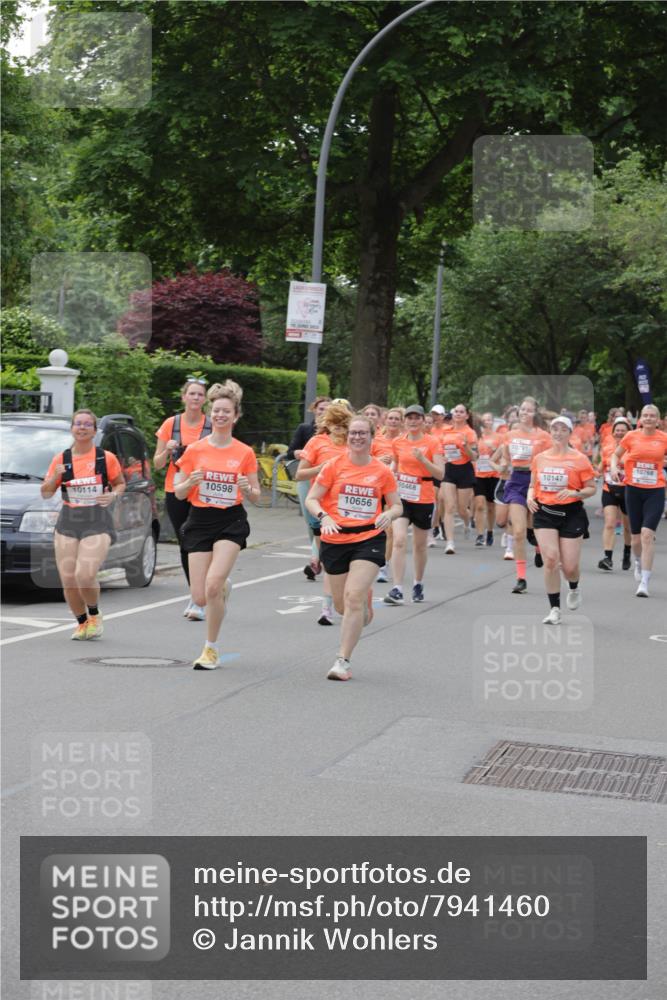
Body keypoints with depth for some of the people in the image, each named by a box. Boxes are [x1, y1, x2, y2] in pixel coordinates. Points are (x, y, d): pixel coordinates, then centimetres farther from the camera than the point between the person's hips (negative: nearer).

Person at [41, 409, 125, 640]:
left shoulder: (106, 458, 0)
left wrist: (113, 495, -9)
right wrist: (55, 477, -10)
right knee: (68, 580, -1)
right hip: (68, 523, 3)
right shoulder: (60, 459, 6)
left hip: (97, 523, -3)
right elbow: (45, 493, 10)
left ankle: (95, 615, 9)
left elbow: (120, 484, 14)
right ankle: (81, 622, 23)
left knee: (85, 575, -20)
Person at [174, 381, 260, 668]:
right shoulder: (194, 450, 2)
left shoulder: (245, 453, 1)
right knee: (201, 598, -2)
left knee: (212, 585, -21)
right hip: (199, 522, 2)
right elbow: (178, 493, 5)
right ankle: (225, 588, 37)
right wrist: (190, 482, -16)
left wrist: (248, 489, -16)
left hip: (231, 522, -2)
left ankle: (211, 649, -3)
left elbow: (255, 497, 6)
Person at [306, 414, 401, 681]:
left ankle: (343, 661, -11)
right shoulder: (334, 465, -2)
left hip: (369, 539, -1)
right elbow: (311, 499, -1)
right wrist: (324, 517, -21)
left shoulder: (382, 471, 1)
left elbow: (397, 505, 11)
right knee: (342, 605, 10)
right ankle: (365, 599, 50)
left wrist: (388, 514, -13)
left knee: (353, 596, -18)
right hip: (335, 539, 1)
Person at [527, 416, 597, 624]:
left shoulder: (579, 459, -4)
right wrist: (530, 497, -3)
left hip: (571, 514, -2)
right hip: (544, 513, 2)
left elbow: (592, 488, -2)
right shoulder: (539, 458, 7)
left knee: (569, 567, -2)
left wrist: (575, 493, -20)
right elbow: (533, 485, 18)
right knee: (550, 560, -12)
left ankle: (574, 588, 37)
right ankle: (554, 610, -1)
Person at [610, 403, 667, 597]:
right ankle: (639, 563, 45)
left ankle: (644, 582, -11)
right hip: (633, 490, 2)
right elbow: (616, 454, 13)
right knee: (636, 536, 11)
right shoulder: (631, 436, 0)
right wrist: (613, 467, -5)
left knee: (647, 534, -15)